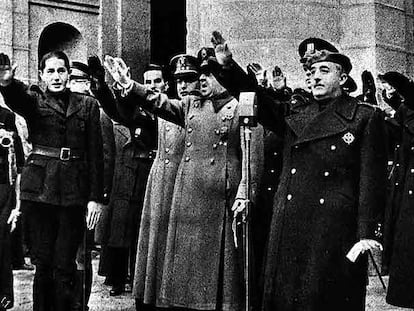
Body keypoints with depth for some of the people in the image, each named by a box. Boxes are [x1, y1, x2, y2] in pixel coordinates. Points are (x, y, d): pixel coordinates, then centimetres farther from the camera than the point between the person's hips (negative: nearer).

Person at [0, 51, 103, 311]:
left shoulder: (87, 105, 10)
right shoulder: (34, 100, 8)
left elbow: (95, 154, 6)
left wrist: (95, 198, 0)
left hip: (74, 192, 1)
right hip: (40, 189, 0)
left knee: (65, 266, 1)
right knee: (44, 263, 3)